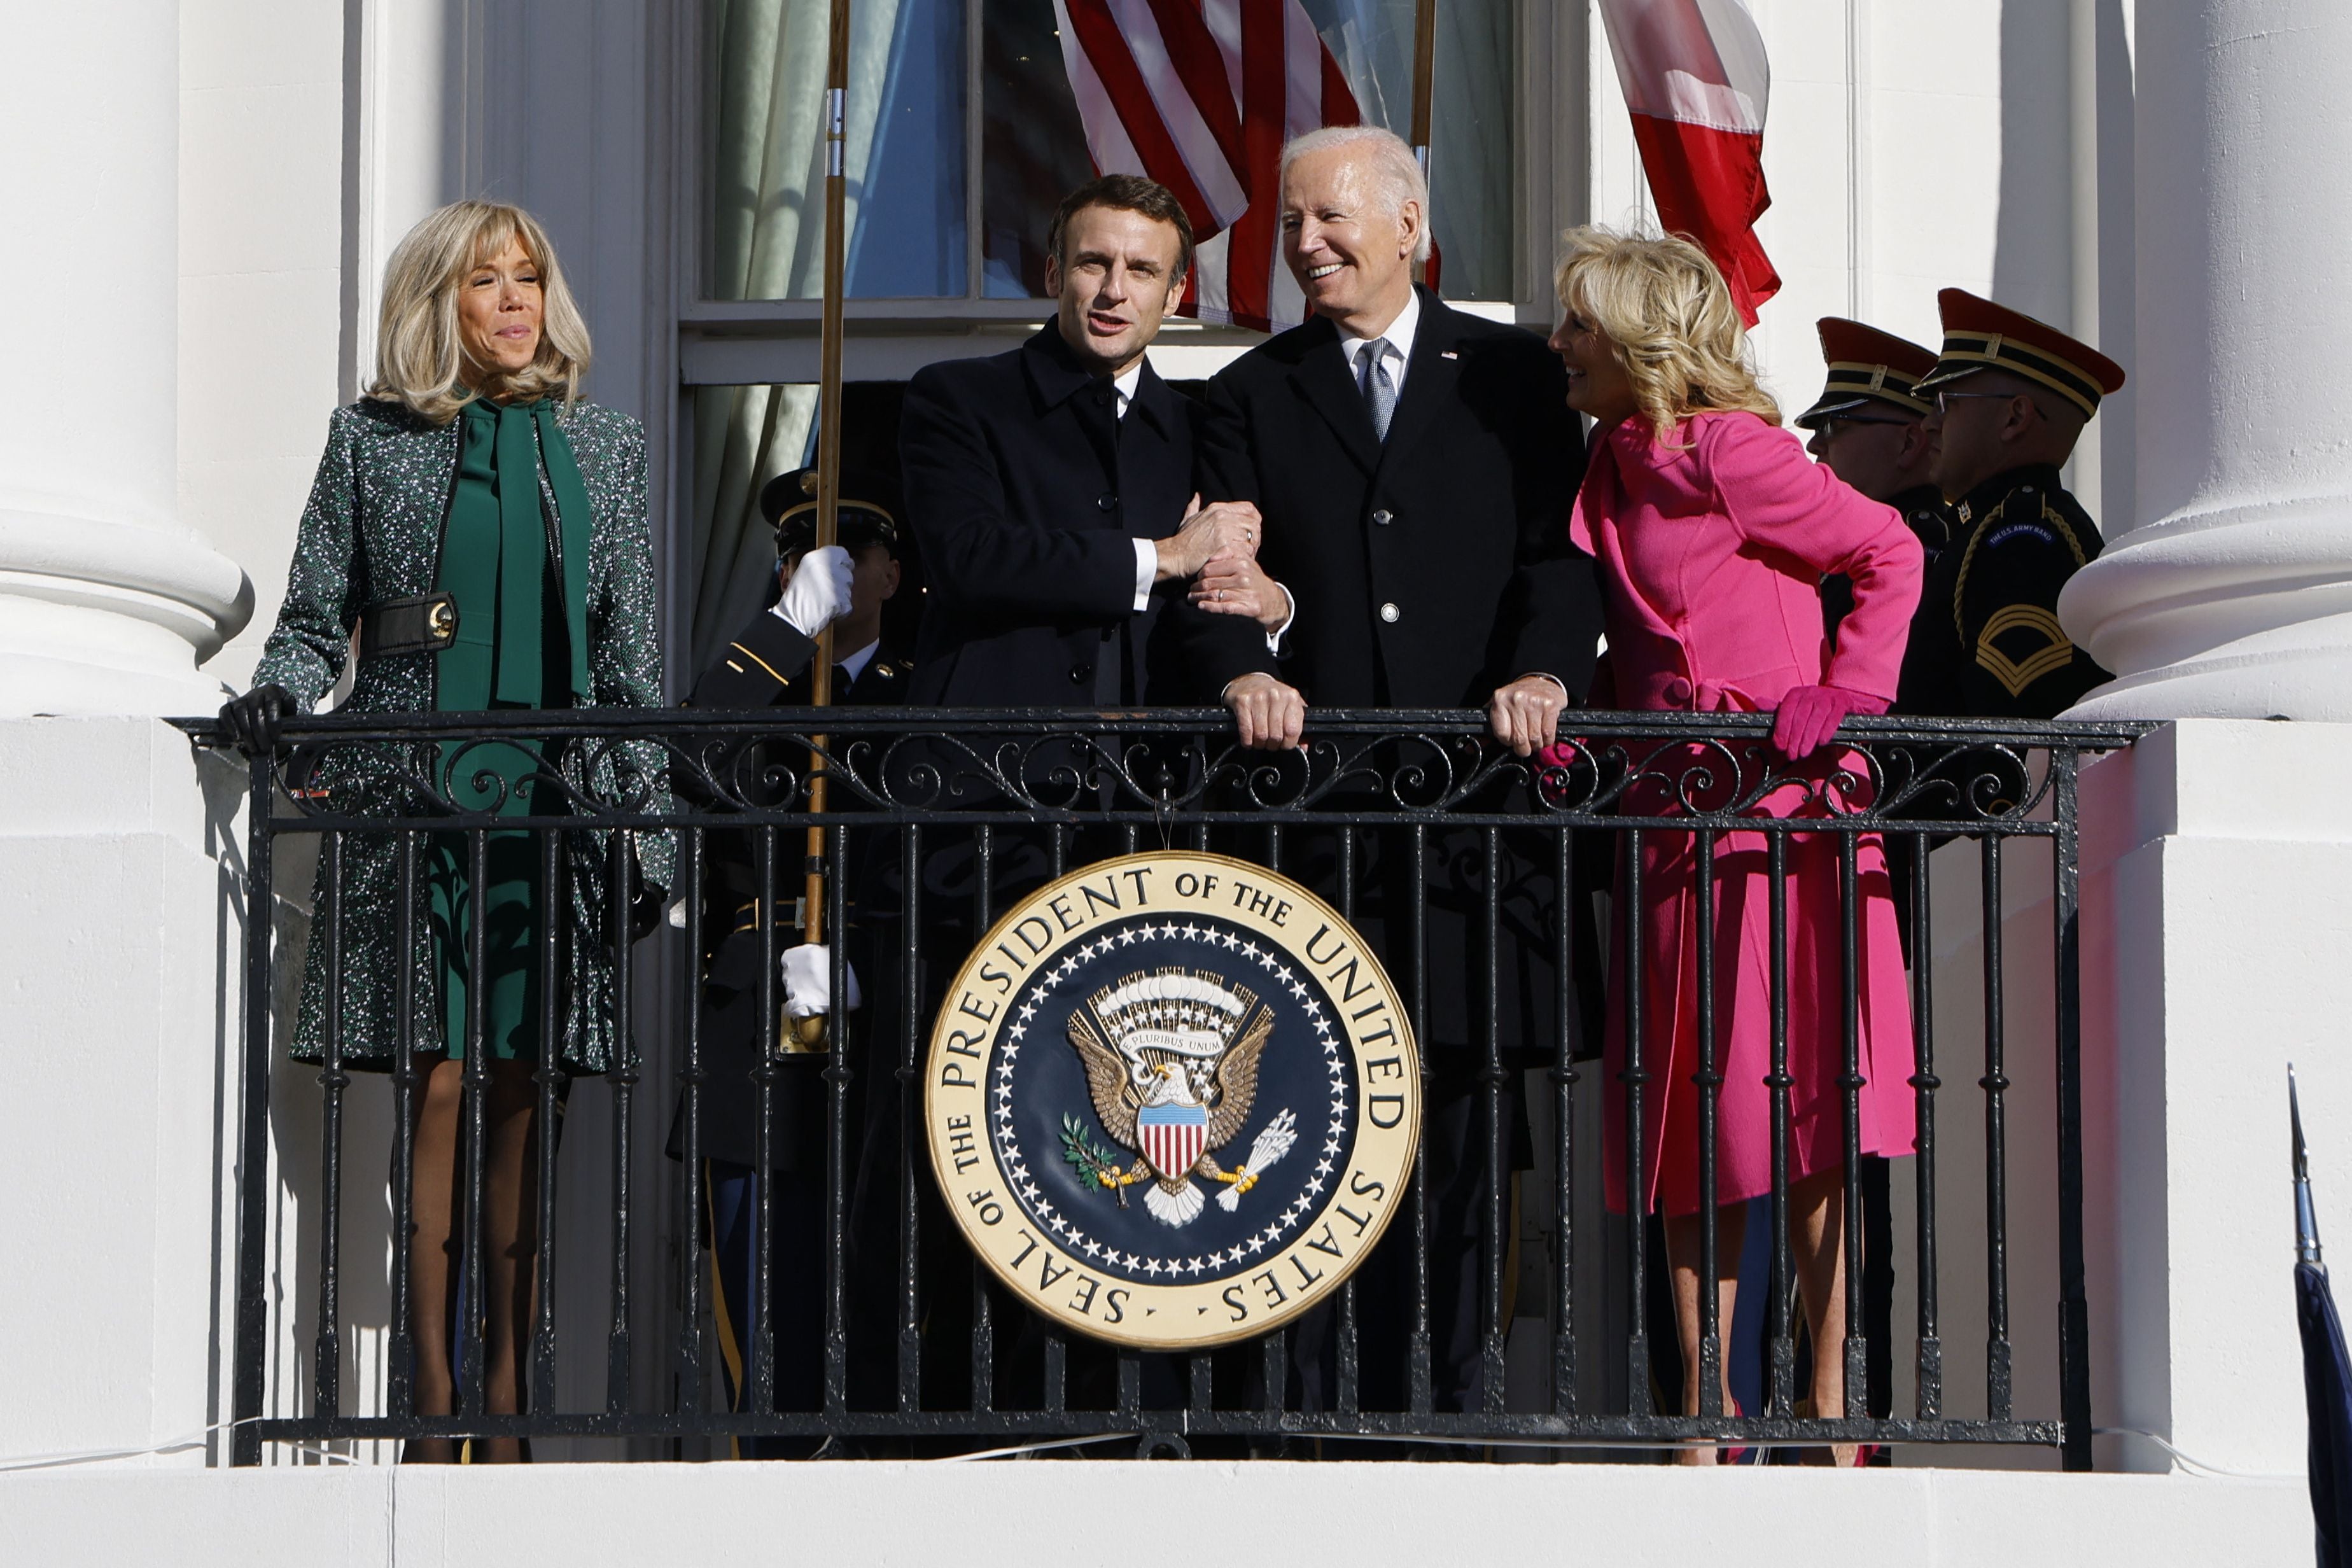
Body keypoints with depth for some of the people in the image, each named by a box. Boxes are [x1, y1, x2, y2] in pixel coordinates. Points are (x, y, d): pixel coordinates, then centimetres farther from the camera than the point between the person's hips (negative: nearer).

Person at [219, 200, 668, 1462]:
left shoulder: (603, 446, 13)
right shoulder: (372, 440, 7)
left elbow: (630, 651, 13)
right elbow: (318, 619, 8)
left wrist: (646, 814, 8)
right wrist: (278, 692, -13)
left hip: (556, 802, 2)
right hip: (413, 799, -2)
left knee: (521, 1087, 1)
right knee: (443, 1078, -9)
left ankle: (506, 1390, 7)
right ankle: (436, 1396, -5)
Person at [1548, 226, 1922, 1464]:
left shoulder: (1724, 450, -9)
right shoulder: (1614, 468, 14)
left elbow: (1890, 553, -7)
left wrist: (1848, 693, -15)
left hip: (1780, 808, -8)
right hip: (1673, 814, 8)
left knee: (1799, 1098, -6)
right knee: (1684, 1100, 6)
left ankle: (1830, 1395, -2)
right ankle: (1705, 1394, 11)